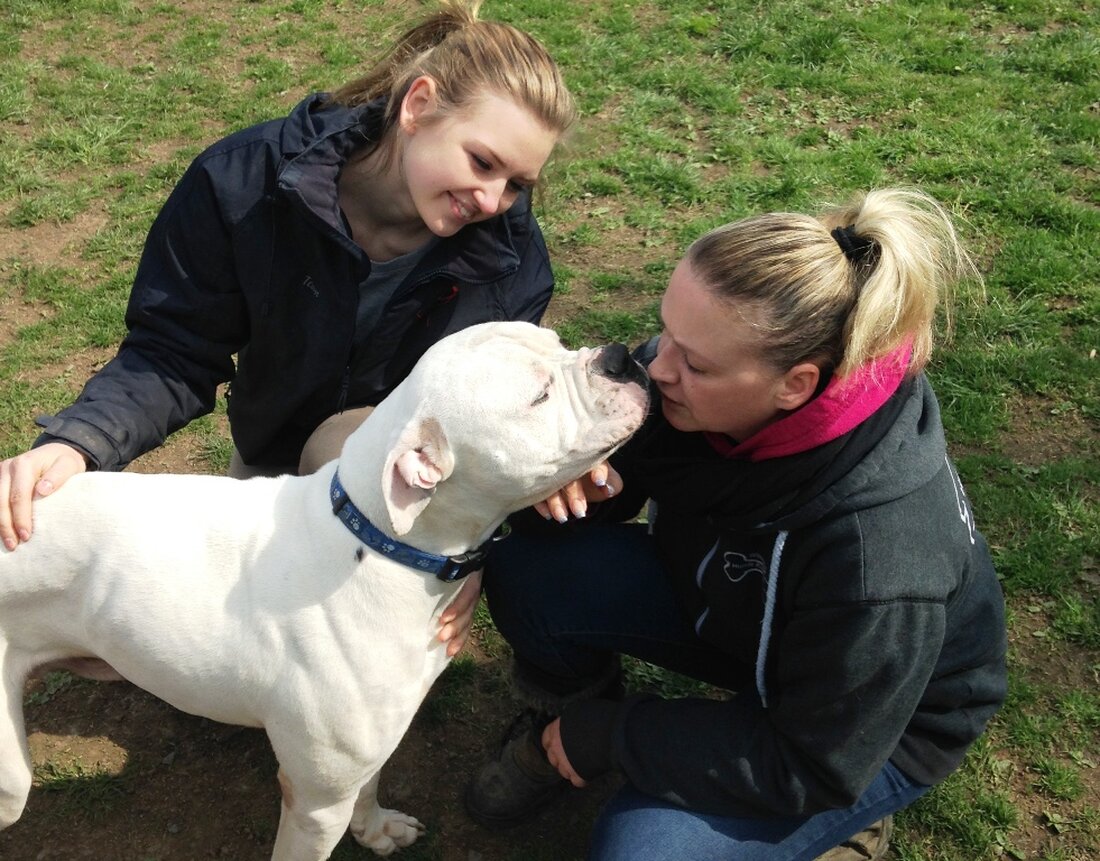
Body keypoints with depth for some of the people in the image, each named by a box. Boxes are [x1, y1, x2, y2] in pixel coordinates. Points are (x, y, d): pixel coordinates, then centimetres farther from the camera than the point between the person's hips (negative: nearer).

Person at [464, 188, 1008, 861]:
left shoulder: (878, 551, -40)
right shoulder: (699, 366, -24)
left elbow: (811, 764, -27)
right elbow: (616, 468, -7)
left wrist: (610, 735, -20)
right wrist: (567, 478, -32)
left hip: (870, 732, -5)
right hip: (725, 602, 5)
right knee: (526, 568, -18)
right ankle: (563, 726, 12)